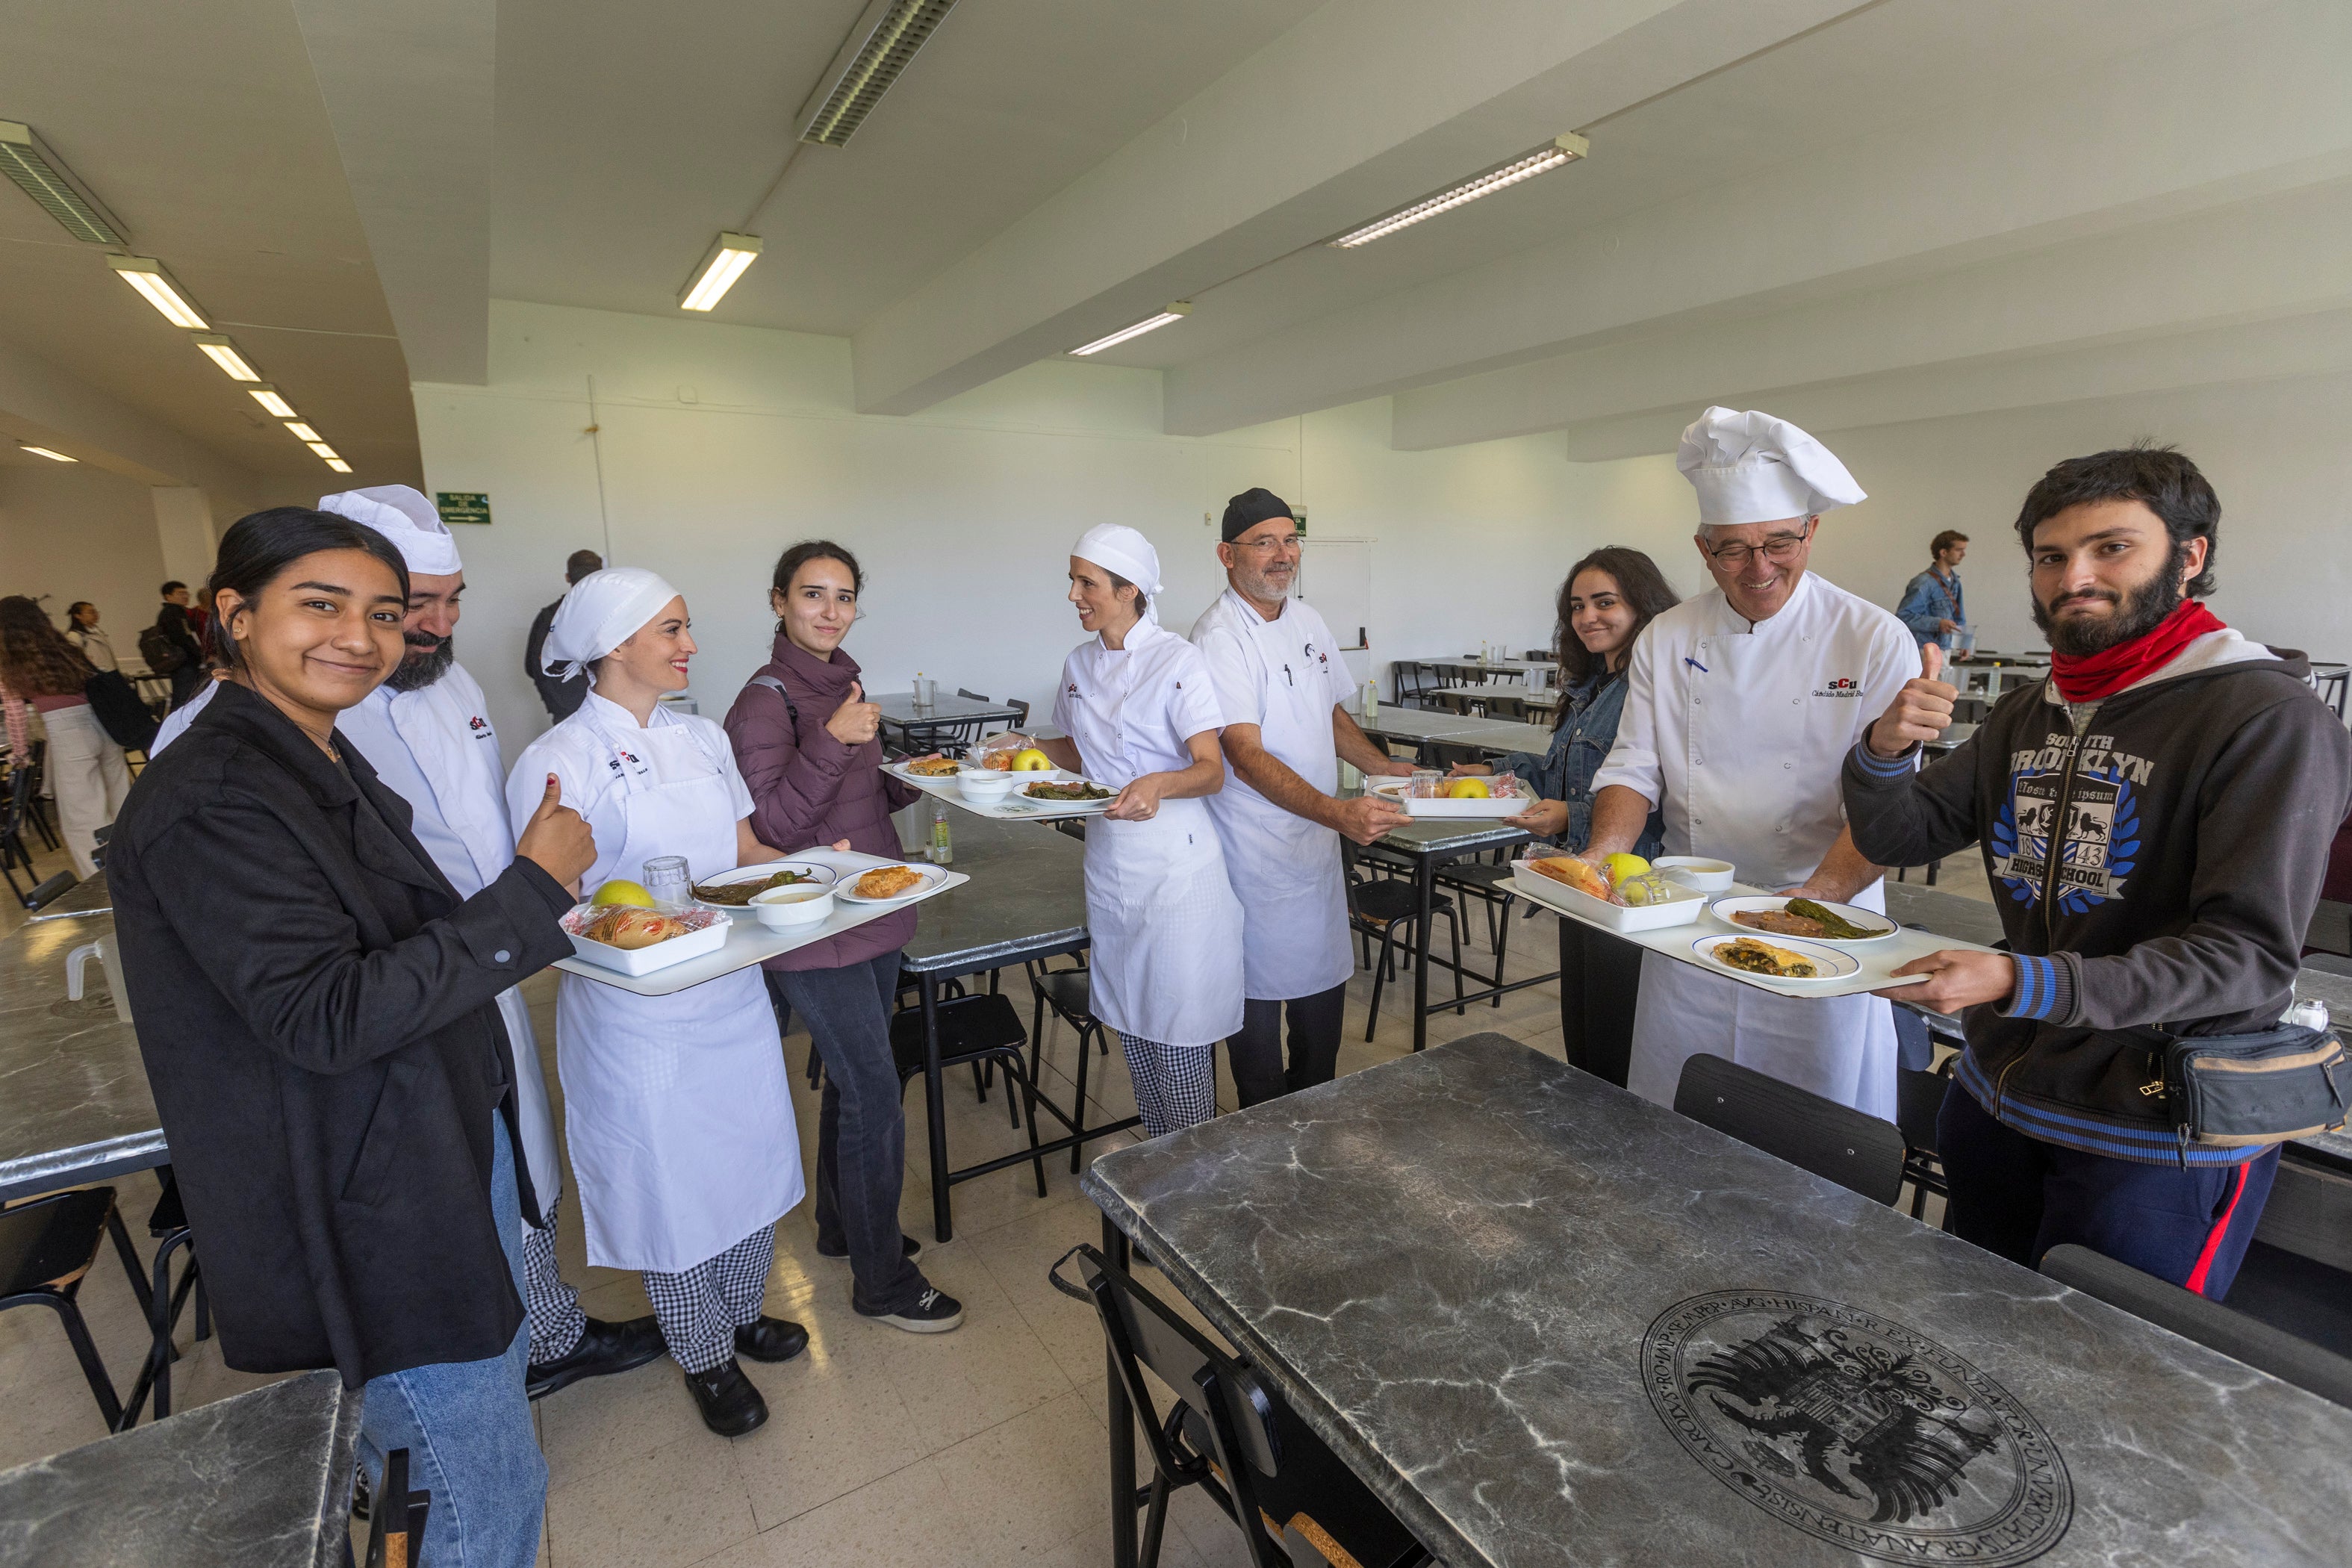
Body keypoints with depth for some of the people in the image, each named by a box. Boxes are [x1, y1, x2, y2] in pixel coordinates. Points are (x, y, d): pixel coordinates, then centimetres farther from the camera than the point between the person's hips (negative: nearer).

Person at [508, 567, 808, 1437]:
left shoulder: (702, 736, 5)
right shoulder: (557, 762, -14)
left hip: (732, 992, 6)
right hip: (637, 1013, -6)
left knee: (754, 1156, 18)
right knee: (671, 1179, 11)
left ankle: (743, 1312, 44)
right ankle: (704, 1356, 36)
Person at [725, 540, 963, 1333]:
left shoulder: (843, 683, 9)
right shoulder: (766, 701, -16)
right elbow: (768, 825, -22)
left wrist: (911, 780, 1)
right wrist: (829, 741, -31)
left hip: (872, 913, 8)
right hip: (814, 932, -8)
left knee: (851, 1079, 21)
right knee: (876, 1096, -2)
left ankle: (842, 1225, 42)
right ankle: (881, 1280, 18)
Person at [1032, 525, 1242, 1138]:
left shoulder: (1178, 661, -12)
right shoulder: (1079, 664, 8)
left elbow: (1212, 771, -18)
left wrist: (1160, 784, -37)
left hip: (1175, 862, -7)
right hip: (1110, 861, 7)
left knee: (1179, 1025, 0)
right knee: (1131, 1020, 16)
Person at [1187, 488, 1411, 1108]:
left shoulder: (1306, 620, 7)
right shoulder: (1220, 637, -19)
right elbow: (1247, 756, -28)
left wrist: (1385, 768, 7)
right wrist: (1338, 813, -38)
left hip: (1317, 841, 8)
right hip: (1256, 855, -8)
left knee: (1323, 985, 19)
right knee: (1259, 993, 5)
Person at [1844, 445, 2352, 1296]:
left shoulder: (2269, 718, -15)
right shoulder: (2027, 715, 5)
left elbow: (2251, 956, -21)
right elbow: (1896, 837, 6)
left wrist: (2021, 984, -33)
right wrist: (1884, 750, -15)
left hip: (2159, 1138, -6)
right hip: (1996, 1097, 6)